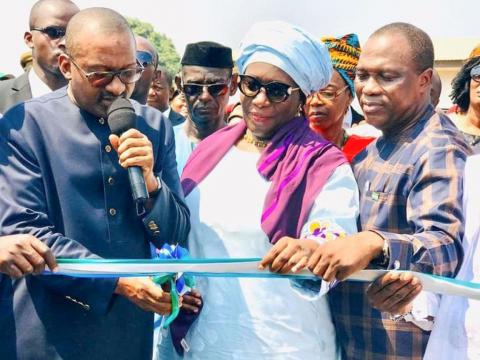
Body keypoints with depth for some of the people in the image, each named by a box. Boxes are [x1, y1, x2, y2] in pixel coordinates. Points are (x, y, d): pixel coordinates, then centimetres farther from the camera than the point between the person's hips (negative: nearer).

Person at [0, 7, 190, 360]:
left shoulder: (155, 126, 0)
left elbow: (176, 235, 1)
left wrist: (149, 181, -17)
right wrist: (116, 280, -20)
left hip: (132, 327, 4)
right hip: (49, 331, -3)